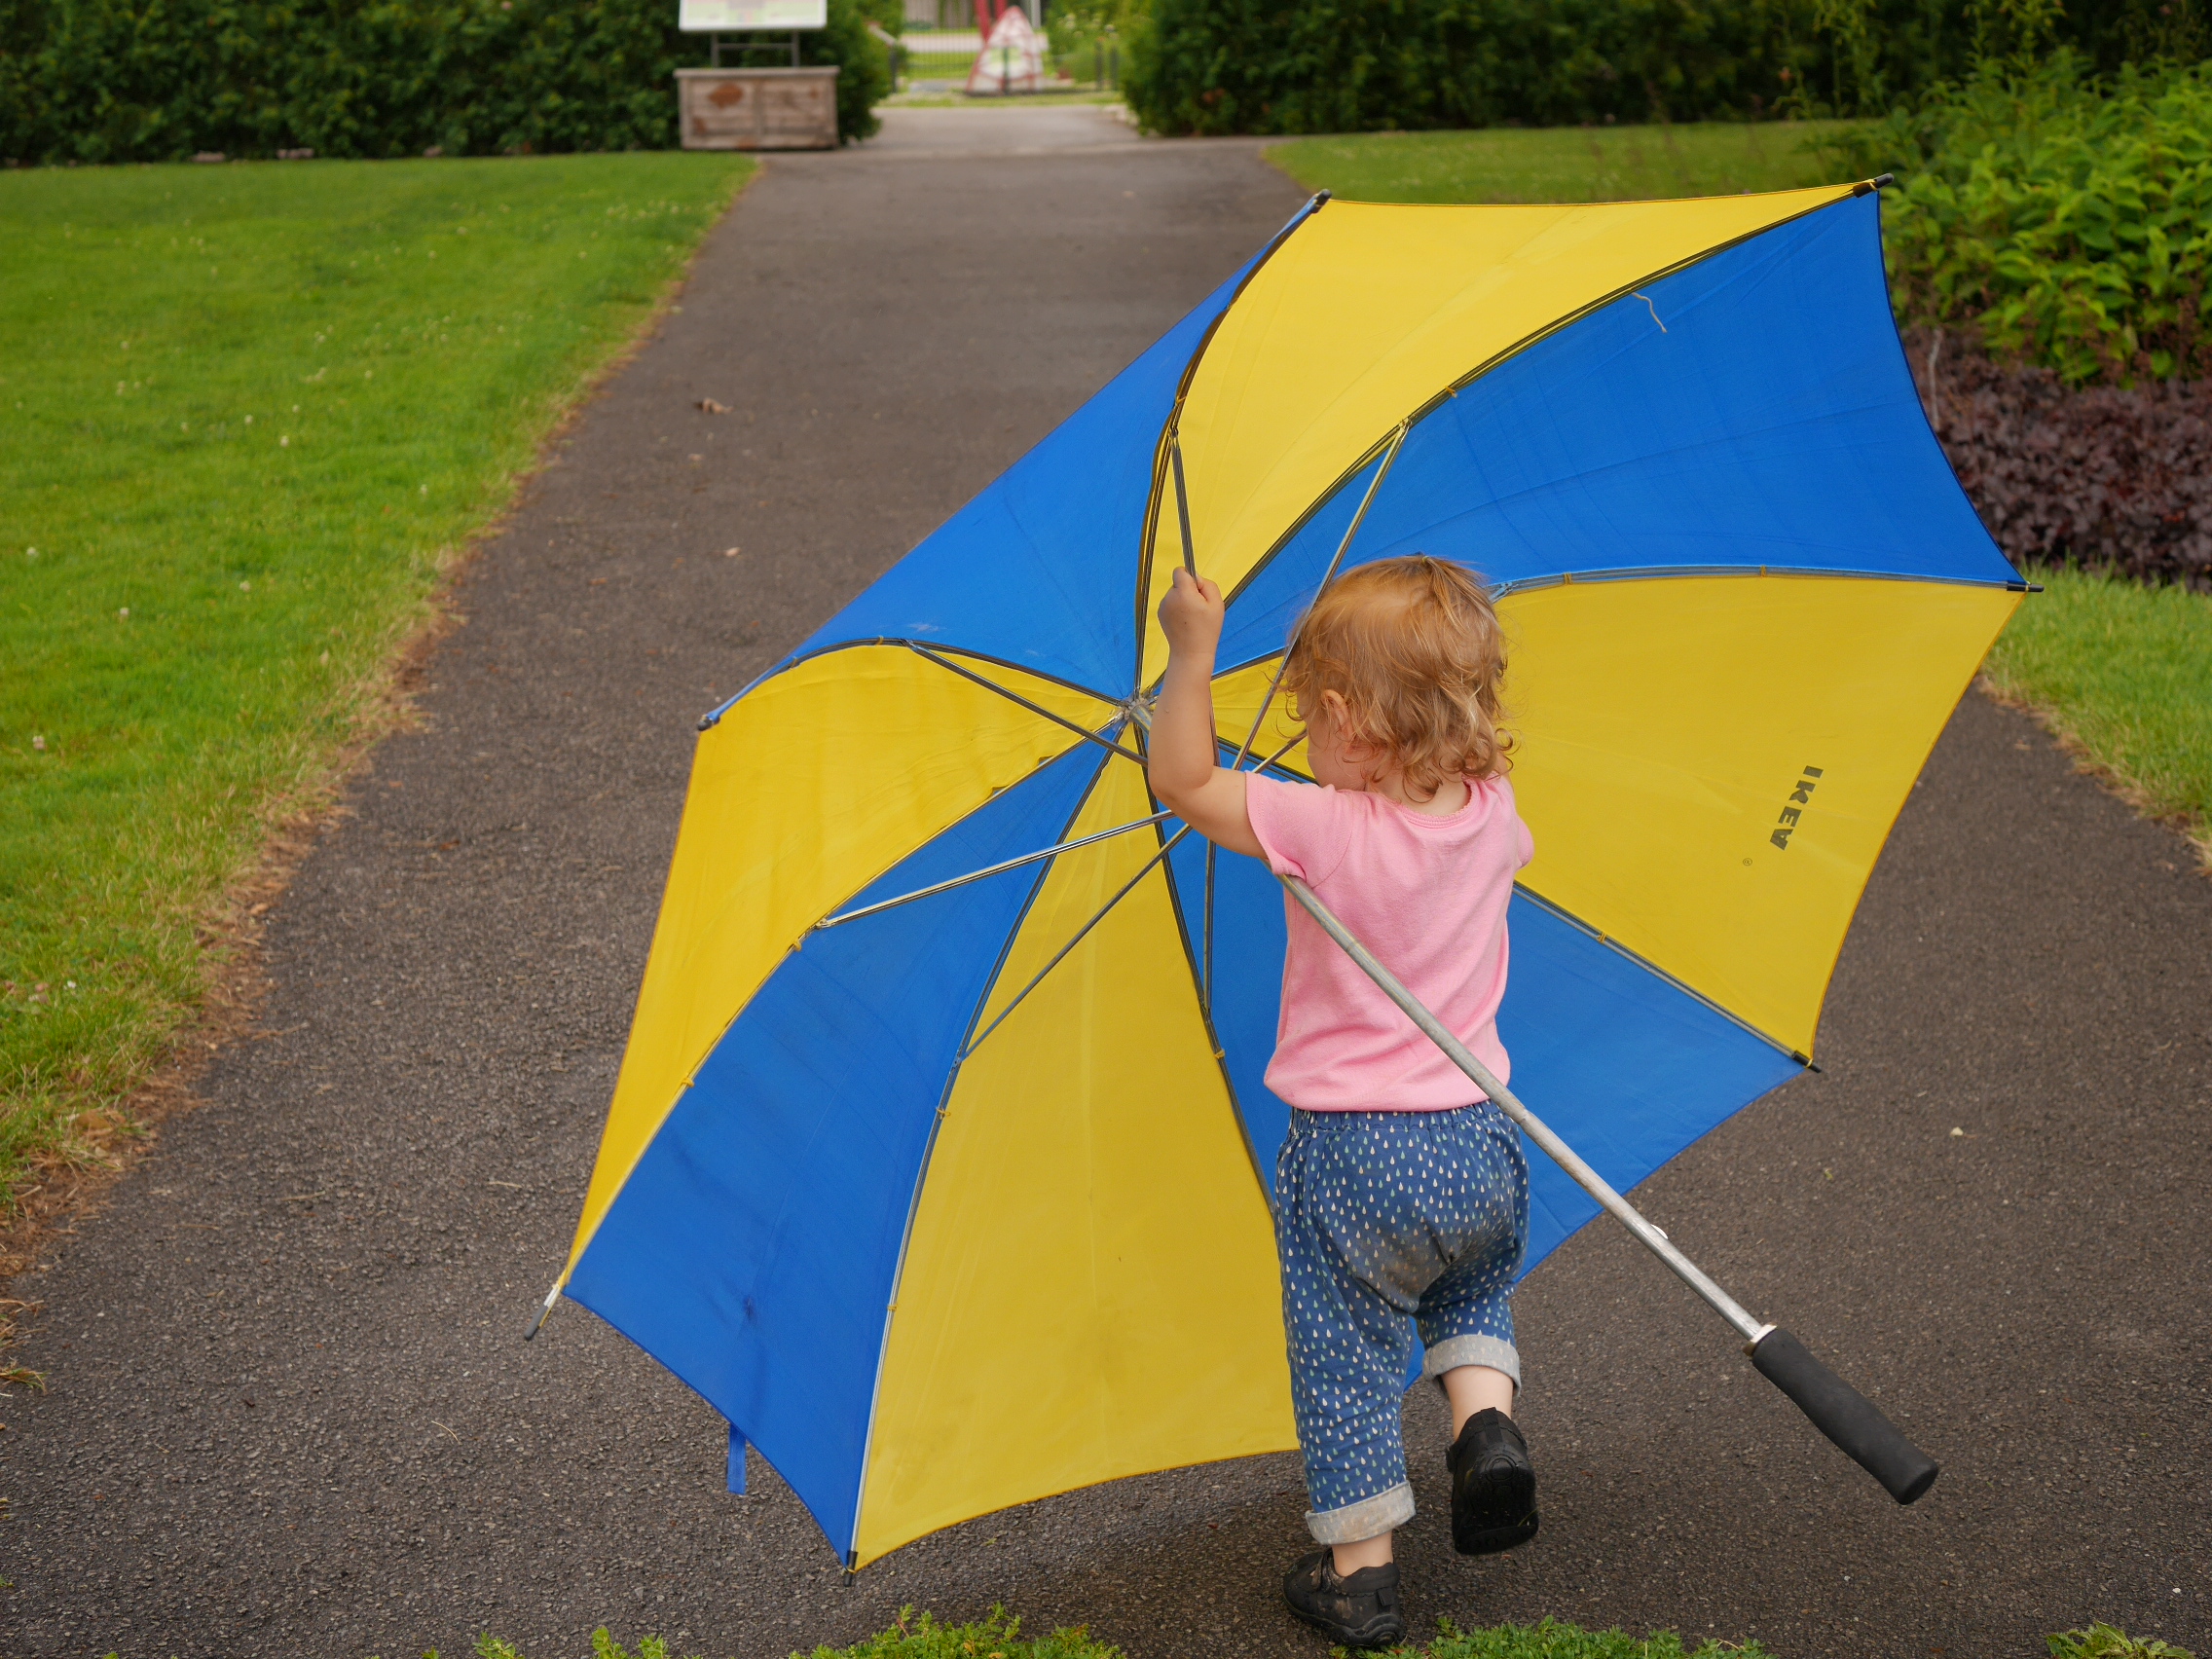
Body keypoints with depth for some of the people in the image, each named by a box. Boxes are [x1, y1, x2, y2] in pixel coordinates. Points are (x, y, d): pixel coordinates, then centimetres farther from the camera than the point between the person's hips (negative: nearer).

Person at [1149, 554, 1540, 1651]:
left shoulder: (1326, 827, -18)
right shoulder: (1491, 815, -1)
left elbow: (1183, 781, -12)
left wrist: (1194, 653, -13)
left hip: (1350, 1158, -5)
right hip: (1479, 1147, 5)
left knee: (1347, 1359, 11)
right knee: (1473, 1286, 34)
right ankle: (1485, 1416, 10)